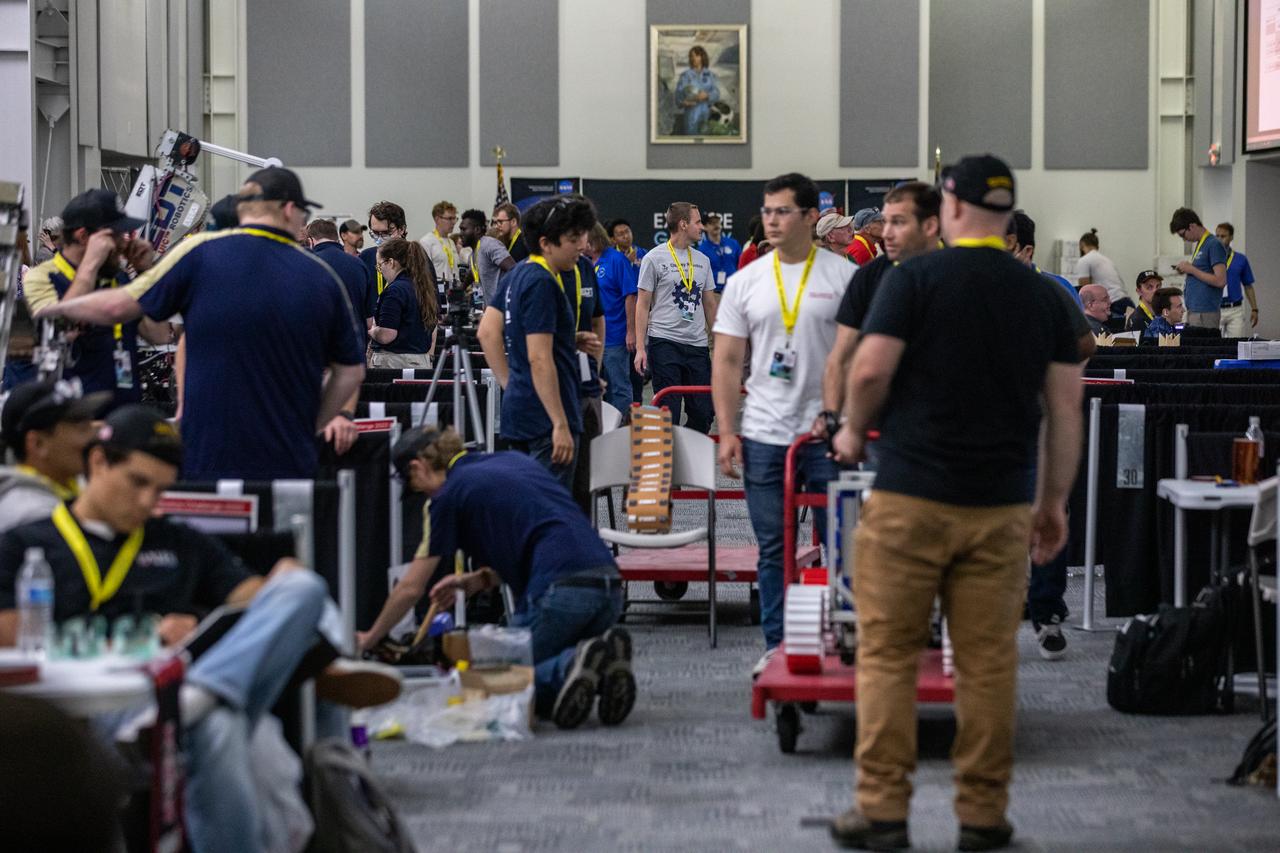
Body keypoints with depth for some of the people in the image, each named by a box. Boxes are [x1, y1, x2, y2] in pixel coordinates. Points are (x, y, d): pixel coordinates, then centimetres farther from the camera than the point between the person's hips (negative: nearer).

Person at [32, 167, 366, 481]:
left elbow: (117, 306, 2)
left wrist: (57, 308, 20)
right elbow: (351, 372, 8)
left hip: (209, 461, -2)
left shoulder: (200, 253, -3)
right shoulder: (322, 276, 5)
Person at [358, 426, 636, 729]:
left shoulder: (448, 496, 6)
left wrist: (369, 638, 29)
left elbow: (411, 588, 14)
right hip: (609, 587, 7)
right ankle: (602, 660, -6)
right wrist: (479, 580, 28)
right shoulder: (514, 461, 25)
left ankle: (569, 670, -19)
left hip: (560, 593, -7)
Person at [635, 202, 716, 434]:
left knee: (702, 414, 3)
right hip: (665, 343, -5)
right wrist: (640, 347, -9)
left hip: (697, 345, 5)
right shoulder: (654, 259, -2)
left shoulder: (702, 261, 13)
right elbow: (642, 305, -3)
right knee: (669, 414, -3)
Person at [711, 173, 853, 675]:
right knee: (773, 550, 8)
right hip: (764, 435, 3)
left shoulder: (843, 276, -2)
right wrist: (726, 431, -1)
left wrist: (830, 413, -12)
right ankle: (777, 645, 16)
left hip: (826, 434, -3)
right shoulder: (746, 282, 7)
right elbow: (728, 361, 7)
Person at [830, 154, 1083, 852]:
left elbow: (869, 371, -10)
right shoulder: (1044, 296, 8)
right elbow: (1065, 407, 7)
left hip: (910, 499, -3)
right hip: (1001, 507, 3)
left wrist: (853, 431, 9)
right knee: (988, 661, 7)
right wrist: (1054, 501, 15)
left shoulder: (914, 278, -3)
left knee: (887, 654, 4)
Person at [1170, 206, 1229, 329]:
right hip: (1193, 310, 9)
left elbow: (1220, 281, -18)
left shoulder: (1214, 245, -11)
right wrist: (1186, 269, 9)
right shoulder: (1199, 245, 17)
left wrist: (1192, 269, -13)